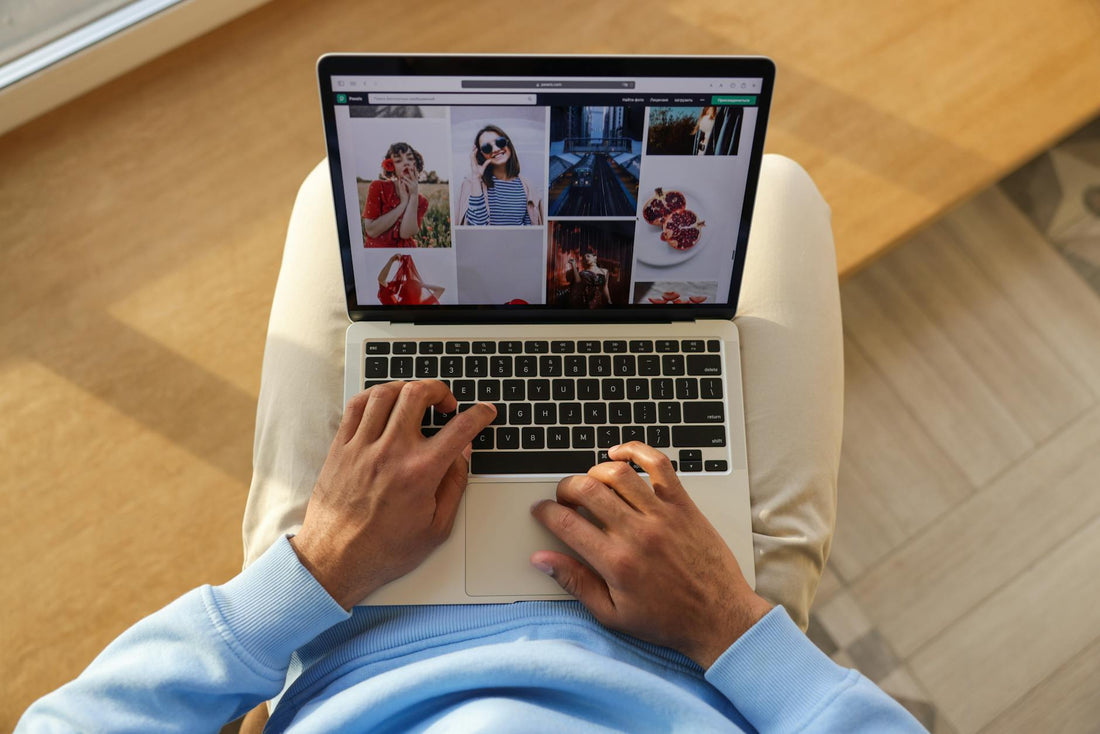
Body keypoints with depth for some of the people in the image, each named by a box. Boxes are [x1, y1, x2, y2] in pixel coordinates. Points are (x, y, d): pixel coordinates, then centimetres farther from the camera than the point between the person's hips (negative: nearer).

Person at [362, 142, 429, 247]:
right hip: (375, 250, -1)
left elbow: (406, 233, -13)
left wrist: (414, 196, -13)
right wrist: (403, 203, -12)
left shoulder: (421, 201, 2)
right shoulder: (377, 187, -4)